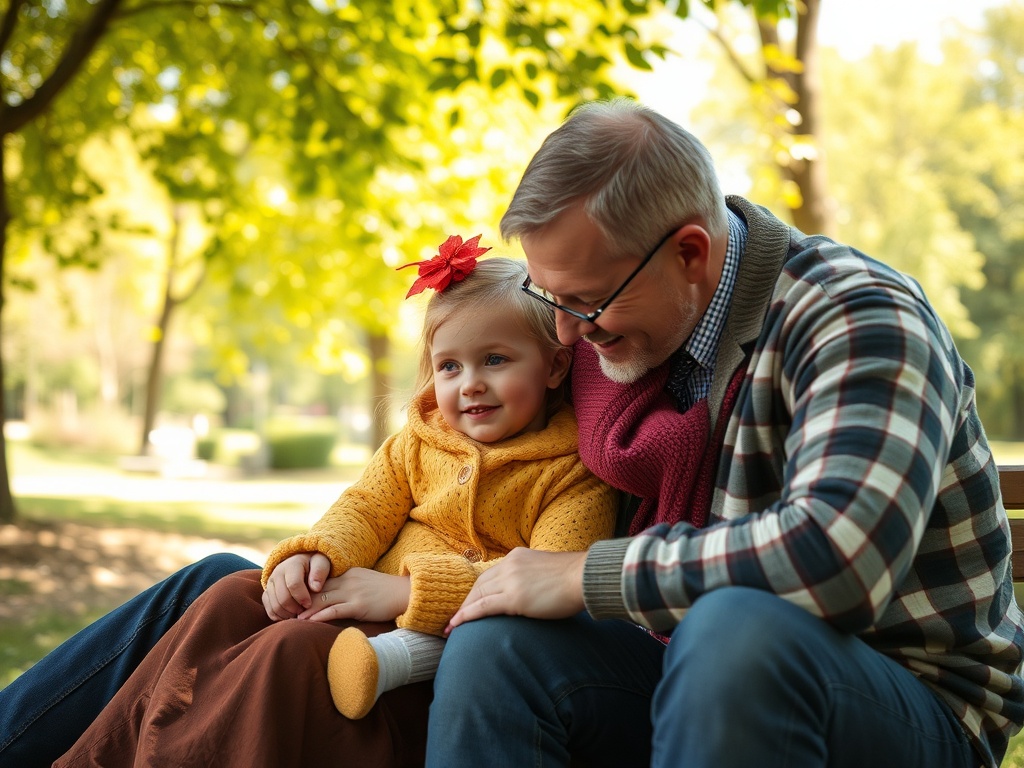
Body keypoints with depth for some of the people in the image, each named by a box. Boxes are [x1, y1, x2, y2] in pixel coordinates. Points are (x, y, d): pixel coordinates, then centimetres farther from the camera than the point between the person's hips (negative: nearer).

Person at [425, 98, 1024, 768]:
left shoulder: (856, 316, -19)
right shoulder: (639, 311, 4)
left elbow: (837, 557, -36)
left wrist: (584, 575, -26)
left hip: (916, 703, -6)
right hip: (713, 674, 6)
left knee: (737, 624, -40)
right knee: (490, 643, -19)